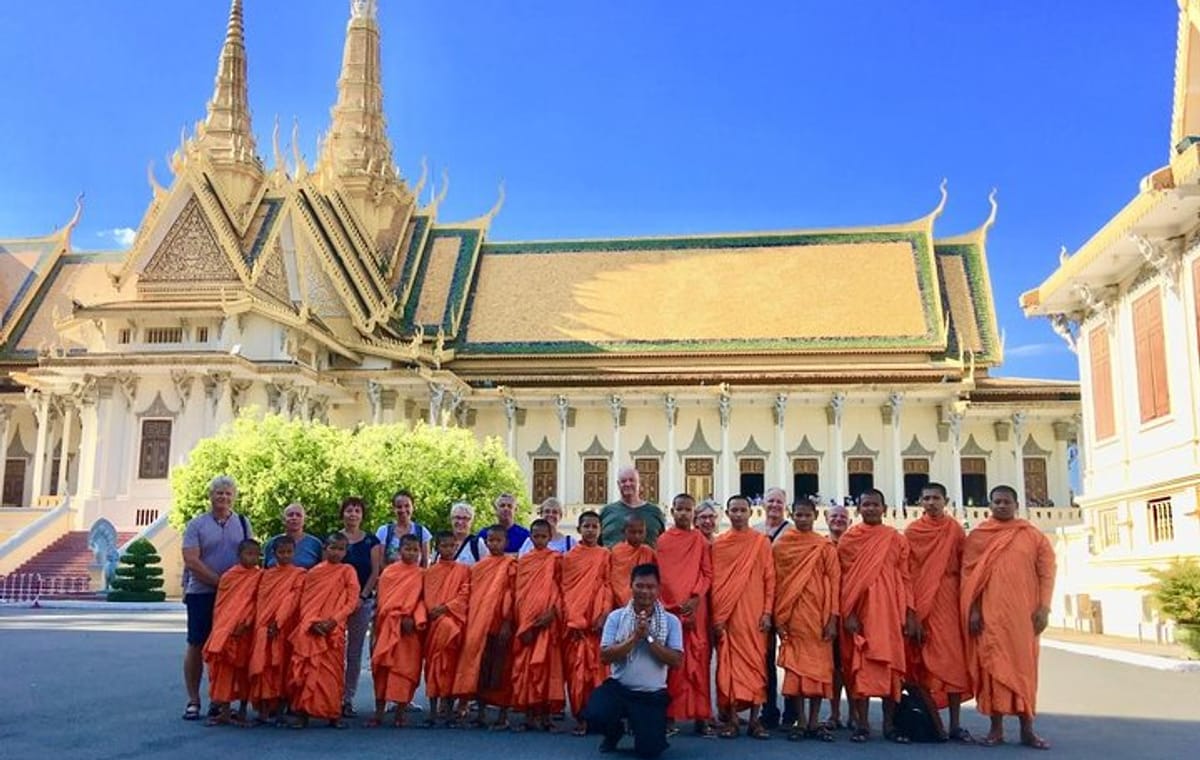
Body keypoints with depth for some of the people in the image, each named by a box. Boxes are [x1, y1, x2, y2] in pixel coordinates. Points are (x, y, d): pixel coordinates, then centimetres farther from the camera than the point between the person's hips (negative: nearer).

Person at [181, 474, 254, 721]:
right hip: (201, 593, -2)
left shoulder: (243, 523, 10)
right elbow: (191, 561, -8)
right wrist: (220, 581, -14)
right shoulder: (197, 524, 1)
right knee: (196, 645, 0)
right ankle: (193, 701, 9)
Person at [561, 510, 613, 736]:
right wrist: (573, 620, -6)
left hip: (597, 621, 0)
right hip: (573, 621, 1)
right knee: (576, 669, -3)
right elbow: (565, 589, 4)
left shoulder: (605, 555, 8)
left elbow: (608, 587, 4)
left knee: (596, 667, -3)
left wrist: (604, 615, -9)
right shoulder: (569, 557, 9)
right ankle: (580, 716, 3)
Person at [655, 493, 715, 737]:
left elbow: (707, 573, 4)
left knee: (698, 661, 1)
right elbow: (657, 576, 3)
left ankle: (701, 717, 5)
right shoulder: (663, 540, 5)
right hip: (668, 608, 0)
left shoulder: (701, 540, 7)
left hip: (695, 609, 1)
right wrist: (668, 605, -6)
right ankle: (670, 716, 4)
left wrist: (696, 598, -11)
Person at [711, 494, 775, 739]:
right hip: (727, 615, 1)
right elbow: (714, 581, 4)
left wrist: (767, 612, -5)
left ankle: (755, 718, 6)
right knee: (729, 664, 0)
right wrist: (716, 616, -3)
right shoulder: (718, 544, 6)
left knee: (755, 662, 0)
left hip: (754, 613, 0)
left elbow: (770, 579, 3)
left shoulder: (762, 541, 4)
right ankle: (731, 718, 5)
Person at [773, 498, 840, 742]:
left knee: (819, 665, 2)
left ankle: (814, 722, 10)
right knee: (794, 665, 1)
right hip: (792, 616, 0)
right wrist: (778, 617, -5)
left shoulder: (825, 546, 3)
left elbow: (834, 581, -1)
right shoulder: (780, 546, 5)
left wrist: (833, 618, -9)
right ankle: (800, 722, 8)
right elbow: (776, 582, 2)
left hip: (818, 615, 0)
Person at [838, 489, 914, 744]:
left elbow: (905, 577, 7)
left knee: (891, 662, 2)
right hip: (860, 609, -1)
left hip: (889, 609, 2)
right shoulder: (849, 539, 4)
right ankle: (861, 723, 4)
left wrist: (909, 612, 0)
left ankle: (889, 724, 10)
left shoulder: (897, 539, 8)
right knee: (861, 664, -1)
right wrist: (847, 613, -9)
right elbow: (844, 578, 0)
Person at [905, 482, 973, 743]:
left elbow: (964, 567, 6)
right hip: (921, 602, -1)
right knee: (925, 661, -2)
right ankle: (935, 722, 3)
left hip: (948, 601, 1)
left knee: (954, 660, -1)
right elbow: (905, 571, 1)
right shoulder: (912, 532, 4)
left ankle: (955, 724, 5)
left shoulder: (955, 529, 6)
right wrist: (909, 609, -7)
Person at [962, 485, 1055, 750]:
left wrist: (1043, 607, -5)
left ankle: (1027, 728, 9)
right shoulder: (977, 536, 5)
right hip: (990, 613, 0)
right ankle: (996, 727, 6)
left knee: (1024, 666, 3)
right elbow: (968, 575, 3)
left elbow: (1046, 572, 4)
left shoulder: (1033, 536, 6)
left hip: (1023, 612, 0)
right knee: (993, 666, 0)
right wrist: (973, 610, -5)